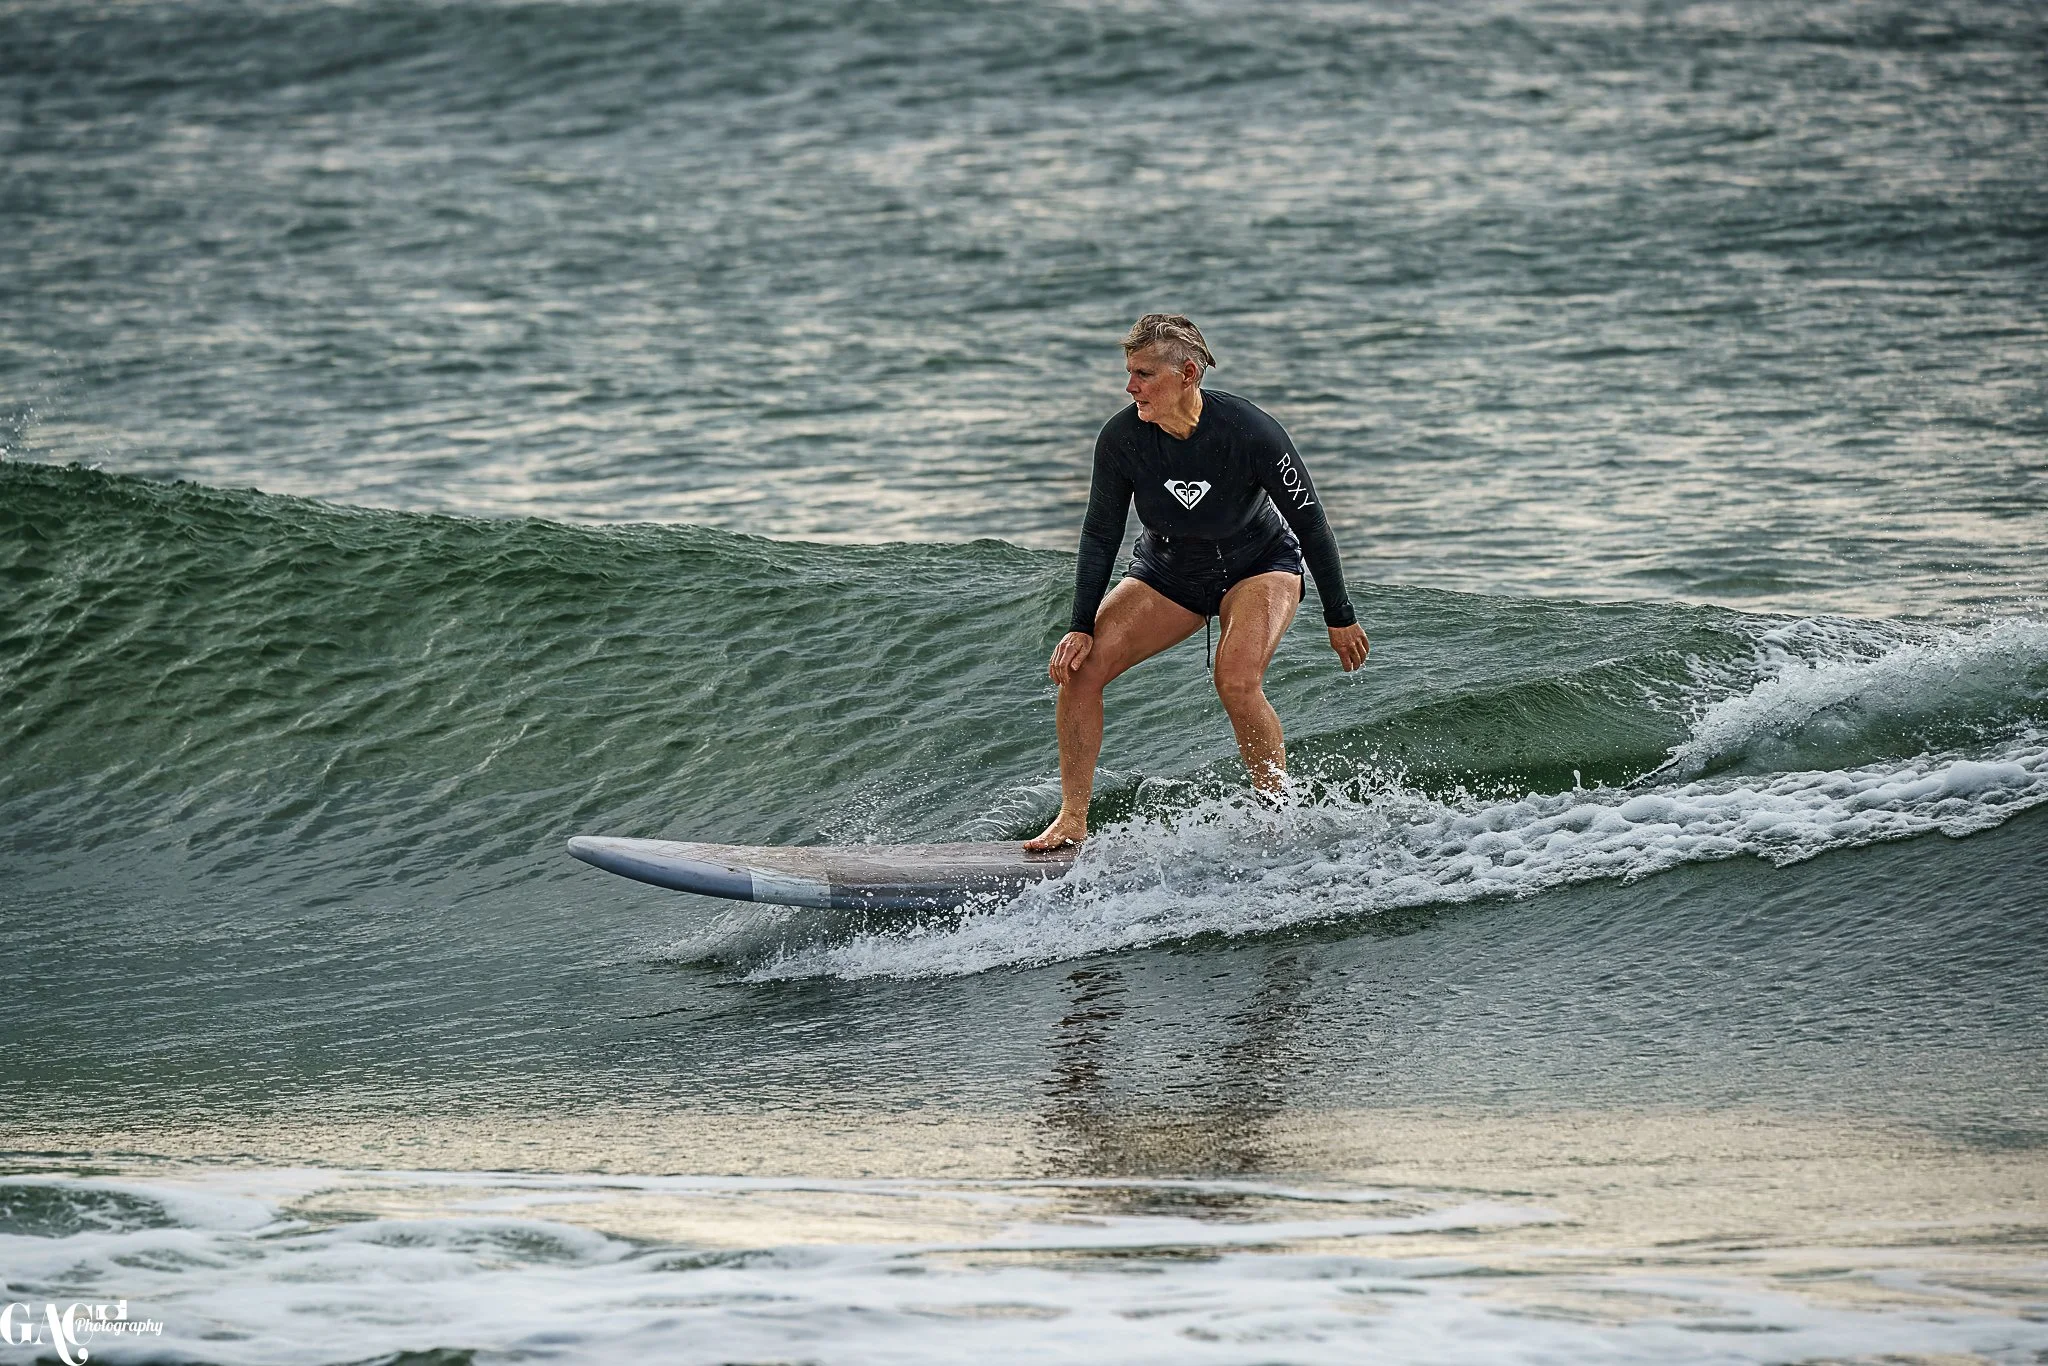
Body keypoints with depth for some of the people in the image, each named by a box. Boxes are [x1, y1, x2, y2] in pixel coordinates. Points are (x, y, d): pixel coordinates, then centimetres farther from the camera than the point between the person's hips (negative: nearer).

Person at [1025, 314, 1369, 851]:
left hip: (1259, 565, -4)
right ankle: (1073, 820, -2)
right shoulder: (1120, 439, -21)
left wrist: (1340, 618, -10)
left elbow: (1310, 520, -17)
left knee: (1237, 682, -29)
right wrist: (1081, 627, -13)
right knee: (1078, 666, -13)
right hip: (1168, 570, 4)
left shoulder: (1250, 432, -30)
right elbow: (1100, 536, -8)